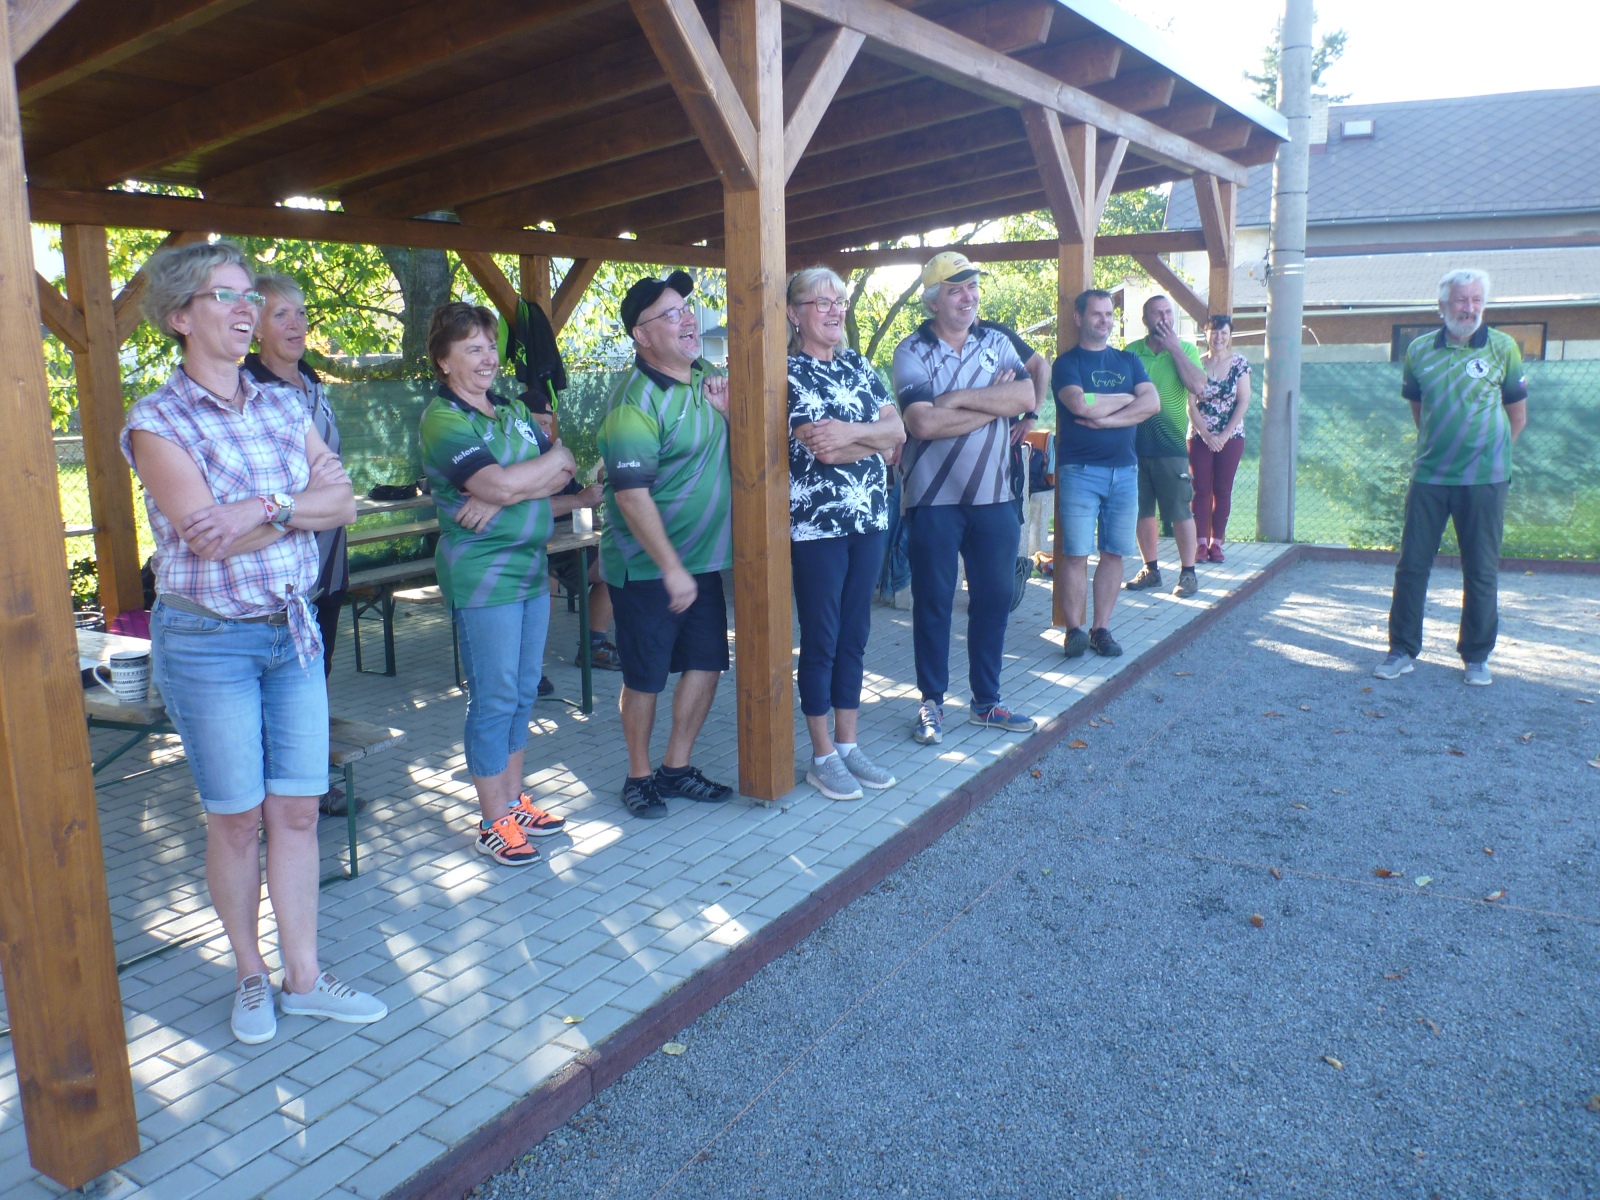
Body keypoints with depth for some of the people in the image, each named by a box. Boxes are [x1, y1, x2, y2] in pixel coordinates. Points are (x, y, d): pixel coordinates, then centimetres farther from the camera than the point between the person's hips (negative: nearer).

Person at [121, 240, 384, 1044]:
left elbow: (343, 503, -2)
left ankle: (304, 978, 21)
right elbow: (210, 538, -18)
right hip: (207, 640, -4)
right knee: (236, 820, 6)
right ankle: (250, 974, 26)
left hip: (293, 630, 5)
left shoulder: (283, 407, 8)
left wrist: (268, 506, -18)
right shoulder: (157, 421, -8)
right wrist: (304, 500, -11)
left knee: (297, 812, 8)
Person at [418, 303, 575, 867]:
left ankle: (515, 801, 27)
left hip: (531, 566, 8)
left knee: (523, 692, 14)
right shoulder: (443, 419, -10)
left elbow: (564, 476, 2)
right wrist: (555, 458, -5)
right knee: (494, 700, -1)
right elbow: (502, 483, -23)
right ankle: (494, 824, 11)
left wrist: (500, 498, -14)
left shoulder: (513, 409, 13)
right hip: (481, 575, -7)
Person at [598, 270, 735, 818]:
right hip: (647, 567, -7)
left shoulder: (708, 377, 6)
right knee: (646, 677, 5)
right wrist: (670, 569, -23)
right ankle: (639, 775, 23)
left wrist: (727, 411, -5)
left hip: (705, 558, 8)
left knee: (706, 664, 12)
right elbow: (632, 494, -23)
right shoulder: (635, 402, -19)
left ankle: (677, 767, 28)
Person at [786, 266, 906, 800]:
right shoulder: (788, 372, -7)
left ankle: (849, 744, 23)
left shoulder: (858, 365, 12)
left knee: (855, 636, 11)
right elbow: (822, 450, -18)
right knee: (821, 640, 2)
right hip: (815, 524, -6)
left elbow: (897, 428, 0)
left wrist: (850, 431, -17)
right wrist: (876, 438, -7)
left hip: (869, 519, 6)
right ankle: (823, 757, 13)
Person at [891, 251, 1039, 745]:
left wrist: (960, 397, -15)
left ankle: (986, 701, 24)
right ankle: (932, 703, 19)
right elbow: (922, 422, -19)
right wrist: (994, 404, -13)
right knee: (932, 603, 5)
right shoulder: (912, 352, -4)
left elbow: (1025, 397, -9)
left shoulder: (997, 343, 8)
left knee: (994, 599, 10)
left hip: (994, 497, 4)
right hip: (933, 500, -4)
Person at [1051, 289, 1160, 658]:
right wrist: (1127, 398, -2)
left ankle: (1101, 628, 12)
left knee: (1114, 553, 4)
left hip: (1124, 470, 4)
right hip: (1079, 471, -4)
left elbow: (1152, 403, -1)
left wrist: (1104, 417, -12)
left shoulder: (1129, 361, 15)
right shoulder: (1067, 363, 3)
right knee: (1076, 554, -5)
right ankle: (1075, 629, 4)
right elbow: (1080, 404, -16)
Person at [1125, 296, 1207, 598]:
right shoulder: (1131, 351, 7)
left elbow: (1198, 387, -13)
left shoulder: (1185, 350, 3)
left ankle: (1188, 573, 8)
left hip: (1170, 444, -2)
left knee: (1181, 511, -1)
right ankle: (1150, 569, 21)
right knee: (1142, 511, 9)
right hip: (1135, 443, 3)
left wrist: (1174, 348, -11)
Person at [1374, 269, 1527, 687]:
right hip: (1428, 477, 2)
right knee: (1411, 565, 3)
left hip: (1484, 480, -2)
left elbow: (1518, 416, 6)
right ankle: (1402, 651, 13)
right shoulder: (1419, 350, 3)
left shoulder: (1503, 348, -2)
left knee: (1481, 571, 5)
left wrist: (1487, 453, 7)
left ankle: (1476, 658, 17)